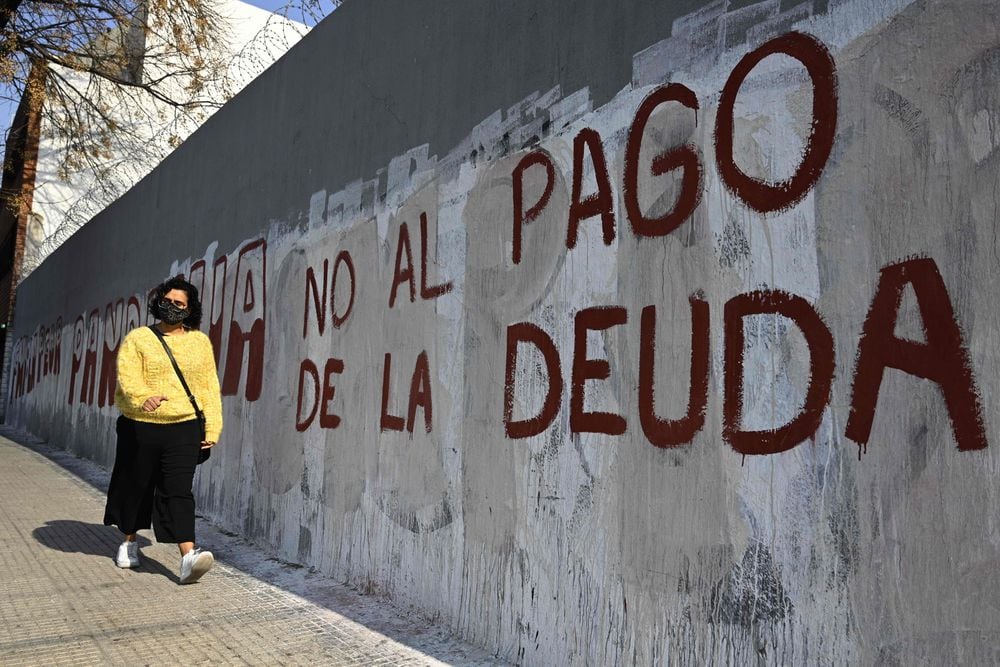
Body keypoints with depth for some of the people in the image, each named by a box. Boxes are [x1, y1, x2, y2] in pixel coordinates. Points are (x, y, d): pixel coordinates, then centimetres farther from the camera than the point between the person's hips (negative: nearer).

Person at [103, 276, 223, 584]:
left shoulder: (200, 342, 8)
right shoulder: (137, 339, 3)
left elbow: (209, 388, 7)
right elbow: (128, 377, -12)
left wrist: (212, 428, 1)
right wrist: (142, 397, -34)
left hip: (184, 428, 0)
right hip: (140, 427, 0)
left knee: (178, 490, -9)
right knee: (135, 486, 14)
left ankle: (188, 558, -18)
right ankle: (129, 541, 39)